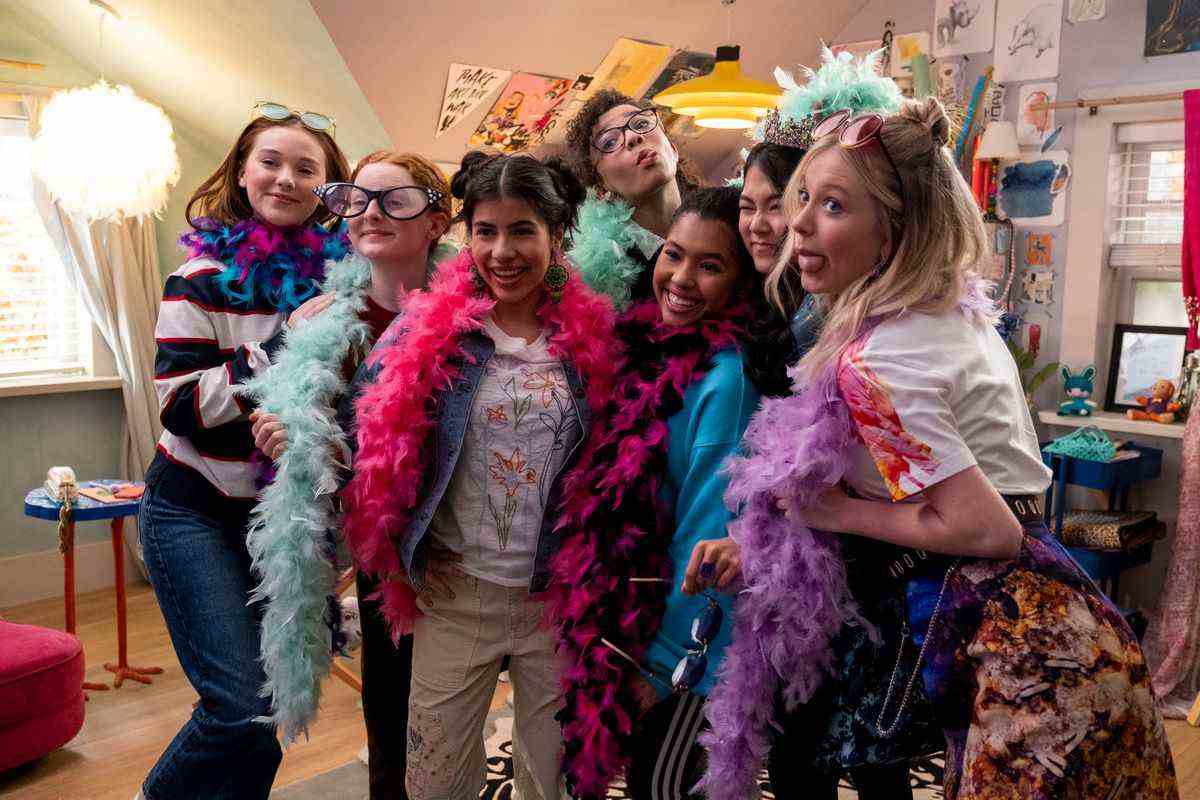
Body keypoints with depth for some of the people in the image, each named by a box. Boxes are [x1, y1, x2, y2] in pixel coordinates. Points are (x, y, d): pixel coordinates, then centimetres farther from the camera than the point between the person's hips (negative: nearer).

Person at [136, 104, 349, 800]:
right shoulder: (205, 280, -10)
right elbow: (182, 408, -17)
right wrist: (283, 346, -24)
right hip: (195, 511, -4)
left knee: (273, 689, 11)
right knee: (245, 706, -9)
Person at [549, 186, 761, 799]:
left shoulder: (726, 375, -22)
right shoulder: (651, 341, 0)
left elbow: (709, 525, -20)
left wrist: (662, 663, -14)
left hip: (684, 631, -7)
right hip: (622, 610, 7)